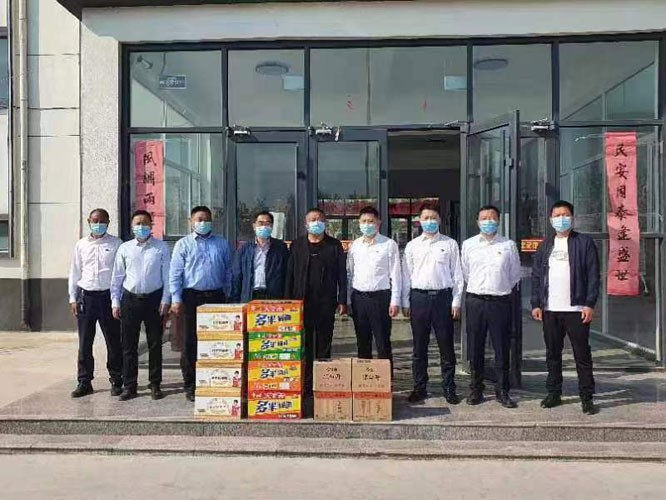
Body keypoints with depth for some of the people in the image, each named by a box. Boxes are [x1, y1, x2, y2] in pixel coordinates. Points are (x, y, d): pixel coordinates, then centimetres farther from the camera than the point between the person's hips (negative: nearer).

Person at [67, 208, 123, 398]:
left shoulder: (116, 244, 1)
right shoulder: (81, 245, 10)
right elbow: (75, 273, 12)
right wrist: (73, 298, 8)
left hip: (108, 296, -3)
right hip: (86, 297, 3)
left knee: (113, 342, 3)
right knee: (84, 343, 7)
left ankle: (116, 381, 15)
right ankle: (84, 382, 18)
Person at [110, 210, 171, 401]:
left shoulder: (161, 247, 1)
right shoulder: (124, 248, 6)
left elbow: (167, 275, 1)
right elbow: (117, 277, 9)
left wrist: (165, 300, -5)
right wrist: (115, 302, 5)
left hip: (154, 299, -1)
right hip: (130, 299, 2)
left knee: (155, 344, 6)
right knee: (129, 346, 5)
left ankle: (155, 385, 17)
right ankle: (129, 386, 16)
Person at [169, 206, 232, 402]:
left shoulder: (222, 244, 11)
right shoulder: (183, 244, 5)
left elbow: (228, 272, 12)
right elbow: (175, 274, 1)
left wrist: (226, 295, 7)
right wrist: (176, 299, -5)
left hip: (216, 297, 2)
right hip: (192, 297, -2)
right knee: (190, 342, 3)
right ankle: (190, 385, 13)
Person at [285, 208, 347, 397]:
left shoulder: (334, 245, 6)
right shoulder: (297, 245, 9)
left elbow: (342, 274, 4)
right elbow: (290, 274, 8)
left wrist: (342, 300, -2)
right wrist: (288, 301, 2)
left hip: (326, 303, -1)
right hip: (302, 302, 1)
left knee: (324, 345, 5)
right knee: (304, 345, 3)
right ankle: (305, 384, 11)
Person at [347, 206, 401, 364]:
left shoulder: (389, 244, -2)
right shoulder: (355, 245, 10)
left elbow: (395, 274, -3)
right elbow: (349, 273, 12)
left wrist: (395, 301, -8)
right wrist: (346, 300, 7)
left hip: (380, 297, -4)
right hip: (358, 298, 4)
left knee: (383, 343, 0)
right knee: (362, 343, 12)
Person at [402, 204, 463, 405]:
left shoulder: (450, 244, 5)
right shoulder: (412, 246, 9)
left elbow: (457, 274, 5)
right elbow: (406, 275, 9)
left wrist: (456, 301, -1)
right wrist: (405, 302, 5)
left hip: (443, 296, -1)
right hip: (419, 297, 1)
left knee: (446, 345, 4)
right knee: (419, 346, 7)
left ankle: (449, 388, 15)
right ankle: (420, 388, 17)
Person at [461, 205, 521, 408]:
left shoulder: (508, 245, 4)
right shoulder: (468, 244, 7)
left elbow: (515, 274, 13)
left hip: (500, 301, -1)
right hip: (475, 300, 1)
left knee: (502, 348, 4)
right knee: (475, 347, 6)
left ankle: (502, 390, 15)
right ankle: (476, 389, 18)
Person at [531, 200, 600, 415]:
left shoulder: (585, 243, 1)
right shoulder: (545, 245, 13)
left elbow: (593, 276, -3)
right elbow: (536, 276, 10)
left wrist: (589, 304, -11)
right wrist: (536, 304, 3)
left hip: (576, 309, -4)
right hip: (550, 310, 4)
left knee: (582, 355, 2)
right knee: (552, 354, 10)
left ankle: (587, 397, 11)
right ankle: (554, 393, 21)